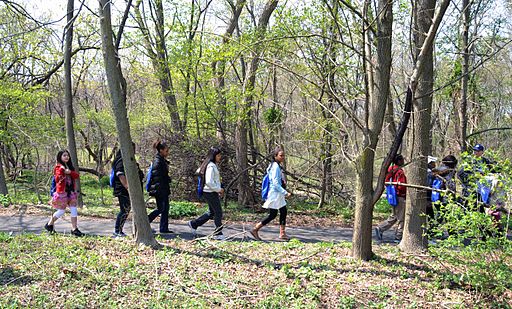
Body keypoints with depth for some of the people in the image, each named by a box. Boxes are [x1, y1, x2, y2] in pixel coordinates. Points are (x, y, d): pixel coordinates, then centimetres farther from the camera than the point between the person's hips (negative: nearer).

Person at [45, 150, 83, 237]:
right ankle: (49, 225, 23)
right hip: (62, 191, -6)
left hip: (71, 191, 6)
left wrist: (70, 172, -14)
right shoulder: (58, 167, -5)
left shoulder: (70, 166, 14)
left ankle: (74, 229, 2)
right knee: (61, 211, 1)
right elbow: (57, 179, -18)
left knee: (74, 209, -1)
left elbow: (77, 175, 1)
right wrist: (61, 170, -25)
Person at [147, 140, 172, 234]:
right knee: (161, 208, -5)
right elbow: (157, 177, -21)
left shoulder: (162, 160, 14)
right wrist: (158, 190, -23)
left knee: (165, 208, 10)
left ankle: (164, 229, 14)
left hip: (163, 189, 10)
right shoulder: (158, 161, -16)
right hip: (159, 190, -10)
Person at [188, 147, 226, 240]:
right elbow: (209, 182, -26)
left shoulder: (214, 165, 12)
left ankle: (193, 224, 26)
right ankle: (218, 234, 7)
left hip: (212, 192, 10)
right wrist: (219, 189, -15)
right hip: (210, 193, -10)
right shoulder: (211, 166, -19)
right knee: (218, 212, -2)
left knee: (211, 212, 19)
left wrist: (219, 189, 15)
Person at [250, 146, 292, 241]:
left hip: (278, 194, 10)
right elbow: (275, 183, -23)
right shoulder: (275, 167, -18)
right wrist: (285, 193, -23)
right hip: (275, 194, -10)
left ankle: (282, 233, 14)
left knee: (283, 211, 9)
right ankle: (255, 230, 5)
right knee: (272, 215, -3)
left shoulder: (276, 166, 12)